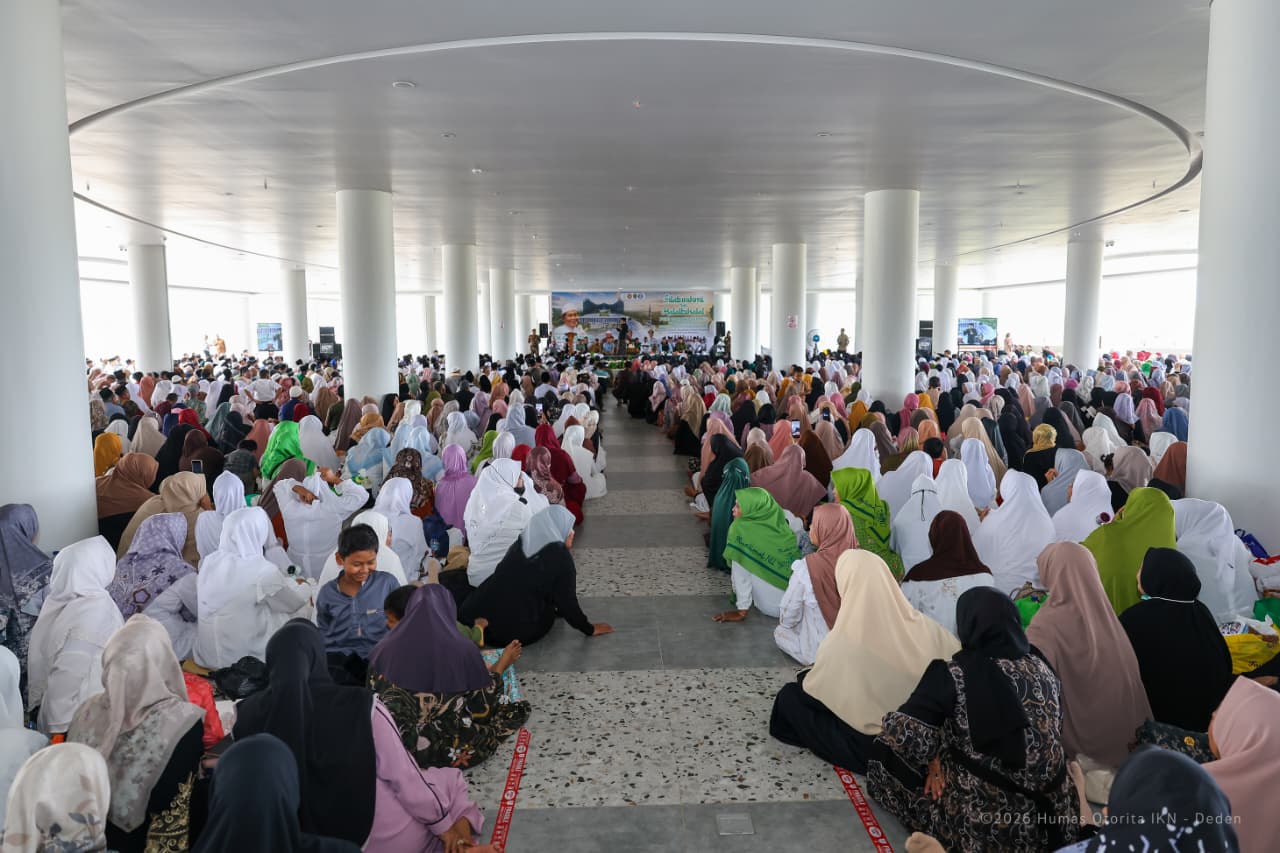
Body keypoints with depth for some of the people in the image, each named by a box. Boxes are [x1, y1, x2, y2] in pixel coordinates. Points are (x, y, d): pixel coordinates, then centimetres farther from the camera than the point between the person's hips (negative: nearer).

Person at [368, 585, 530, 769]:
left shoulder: (386, 648, -10)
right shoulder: (463, 649, -19)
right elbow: (484, 708, -7)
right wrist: (500, 666, 10)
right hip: (443, 748, -3)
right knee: (520, 709, 14)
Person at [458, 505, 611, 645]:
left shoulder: (521, 543, 13)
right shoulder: (560, 556, -6)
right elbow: (567, 601, -3)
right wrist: (590, 629, 12)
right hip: (515, 632, -4)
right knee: (548, 609, 23)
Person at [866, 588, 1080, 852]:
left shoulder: (956, 674, -17)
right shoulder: (1042, 667, 0)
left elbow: (902, 730, -24)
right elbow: (1050, 735, 13)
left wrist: (931, 758, -5)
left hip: (985, 822, -6)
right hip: (1053, 814, 6)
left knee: (888, 753, 9)